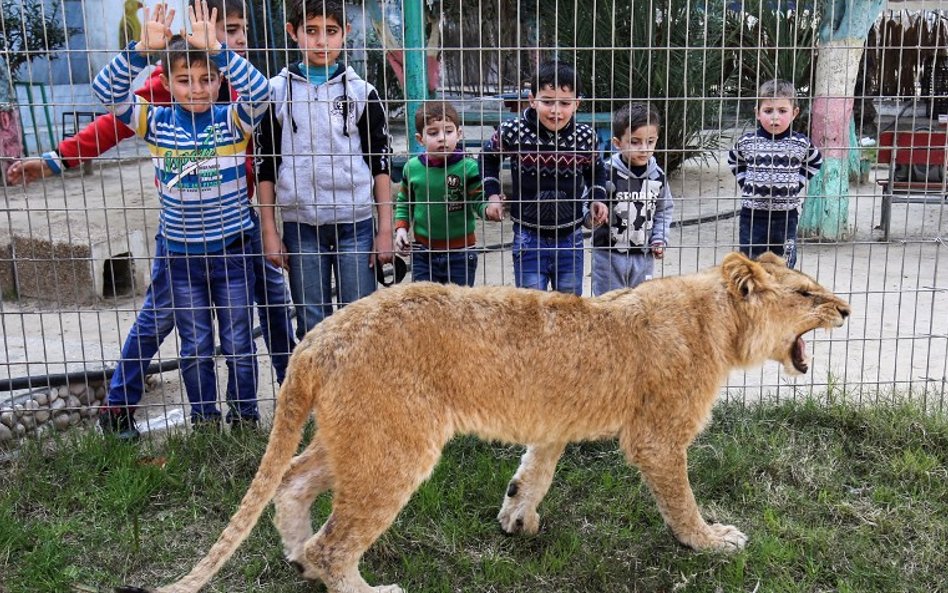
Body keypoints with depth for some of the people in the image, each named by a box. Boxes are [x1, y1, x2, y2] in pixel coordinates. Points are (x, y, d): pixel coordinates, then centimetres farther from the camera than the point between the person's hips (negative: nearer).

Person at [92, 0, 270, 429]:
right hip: (181, 253, 2)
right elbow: (106, 91, -13)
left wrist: (214, 48, -34)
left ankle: (244, 417, 26)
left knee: (239, 343, 9)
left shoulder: (232, 121, -7)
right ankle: (204, 420, 28)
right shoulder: (157, 123, -2)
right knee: (195, 347, 13)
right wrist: (142, 48, -26)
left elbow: (259, 91, -26)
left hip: (231, 249, -1)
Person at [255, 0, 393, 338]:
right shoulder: (276, 92, 4)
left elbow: (380, 163, 5)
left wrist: (385, 229, 1)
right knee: (311, 327, 8)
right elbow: (266, 166, 6)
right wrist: (269, 231, 2)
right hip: (300, 225, 1)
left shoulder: (361, 92, 4)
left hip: (356, 224, 0)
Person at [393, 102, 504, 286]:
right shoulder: (413, 167, -2)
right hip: (423, 251, 2)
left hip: (460, 252, -2)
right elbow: (403, 202, 12)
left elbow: (479, 200, -10)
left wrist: (489, 209, -32)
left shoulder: (468, 167, -12)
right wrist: (401, 228, -1)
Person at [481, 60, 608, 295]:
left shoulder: (585, 137, -7)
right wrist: (492, 194, -1)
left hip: (570, 238, 2)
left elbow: (595, 169, 15)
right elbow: (488, 157, 9)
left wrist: (597, 198, 0)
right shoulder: (512, 132, -12)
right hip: (529, 238, -2)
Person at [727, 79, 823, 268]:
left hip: (786, 216, 0)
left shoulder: (801, 143, -5)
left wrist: (797, 182, 3)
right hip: (752, 215, 0)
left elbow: (816, 162, 15)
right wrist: (746, 182, 4)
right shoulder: (746, 142, -5)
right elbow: (733, 161, 16)